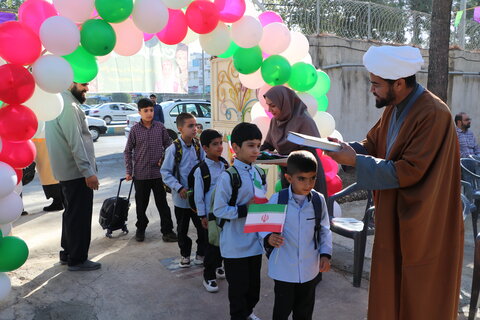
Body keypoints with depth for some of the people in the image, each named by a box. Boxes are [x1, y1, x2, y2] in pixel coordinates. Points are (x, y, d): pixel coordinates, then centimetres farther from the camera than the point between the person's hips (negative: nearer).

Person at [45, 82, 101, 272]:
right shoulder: (68, 106, -18)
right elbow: (75, 142, -24)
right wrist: (88, 172, -23)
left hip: (66, 171, 11)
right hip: (77, 172, -10)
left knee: (71, 213, 20)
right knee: (80, 215, 0)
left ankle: (67, 253, 31)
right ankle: (77, 260, 10)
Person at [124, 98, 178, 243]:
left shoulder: (160, 127, 0)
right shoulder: (135, 130, -2)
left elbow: (168, 144, 10)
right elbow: (128, 151, 4)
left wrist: (164, 159, -4)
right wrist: (129, 171, 0)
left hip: (158, 172, 0)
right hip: (140, 174, 0)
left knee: (162, 203, 5)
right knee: (141, 203, 12)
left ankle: (167, 230, 14)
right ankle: (140, 229, 30)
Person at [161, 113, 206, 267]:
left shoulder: (199, 147, -2)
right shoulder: (174, 148, -13)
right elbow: (165, 172, -10)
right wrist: (179, 188, -18)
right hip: (181, 197, -2)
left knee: (202, 226, 11)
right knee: (182, 229, 15)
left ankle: (201, 253, 31)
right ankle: (185, 255, 34)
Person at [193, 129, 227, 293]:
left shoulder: (225, 164, 0)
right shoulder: (201, 170, -16)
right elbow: (198, 195, -11)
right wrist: (203, 216, -9)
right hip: (210, 213, -5)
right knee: (211, 244, 4)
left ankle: (217, 266, 40)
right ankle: (208, 276, 19)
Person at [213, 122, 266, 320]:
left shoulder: (259, 174, 5)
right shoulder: (228, 177, -18)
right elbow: (218, 210, -19)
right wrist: (245, 209, -23)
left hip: (255, 240, 7)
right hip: (235, 243, -6)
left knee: (254, 282, 22)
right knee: (238, 285, 9)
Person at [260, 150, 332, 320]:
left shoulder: (319, 200, -8)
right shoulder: (277, 199, -15)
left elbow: (325, 230, 5)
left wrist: (325, 254, -2)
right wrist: (269, 237, -25)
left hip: (309, 268, 3)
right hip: (284, 267, -2)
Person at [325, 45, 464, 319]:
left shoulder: (433, 114, -23)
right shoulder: (394, 108, 3)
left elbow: (409, 171, -25)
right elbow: (373, 145, 10)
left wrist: (355, 161, -22)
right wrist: (345, 147, -9)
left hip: (423, 225, -7)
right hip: (394, 218, 8)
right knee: (389, 290, 18)